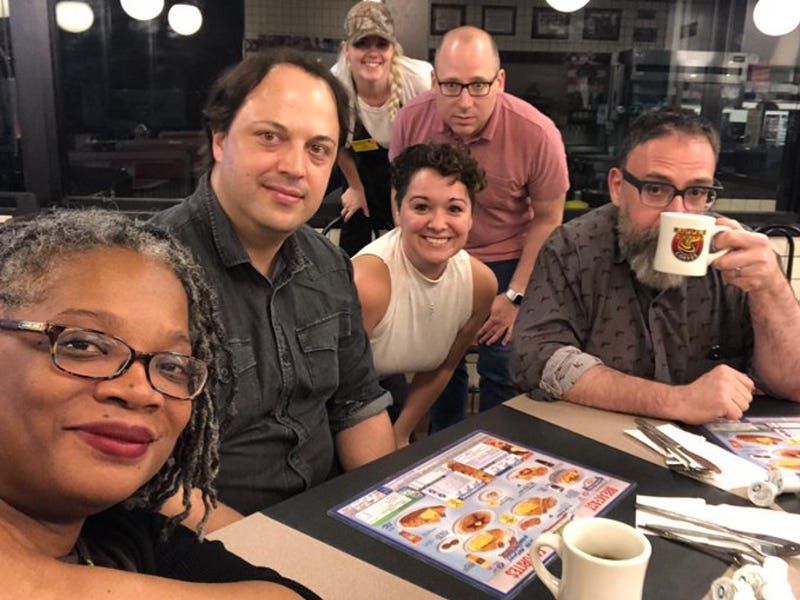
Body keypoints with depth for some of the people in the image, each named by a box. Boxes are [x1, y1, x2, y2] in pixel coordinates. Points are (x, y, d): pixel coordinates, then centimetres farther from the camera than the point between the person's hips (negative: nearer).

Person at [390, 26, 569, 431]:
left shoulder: (537, 134, -24)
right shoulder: (411, 120, -16)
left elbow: (548, 219, -12)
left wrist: (514, 295, -13)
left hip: (507, 262, -2)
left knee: (502, 374, -1)